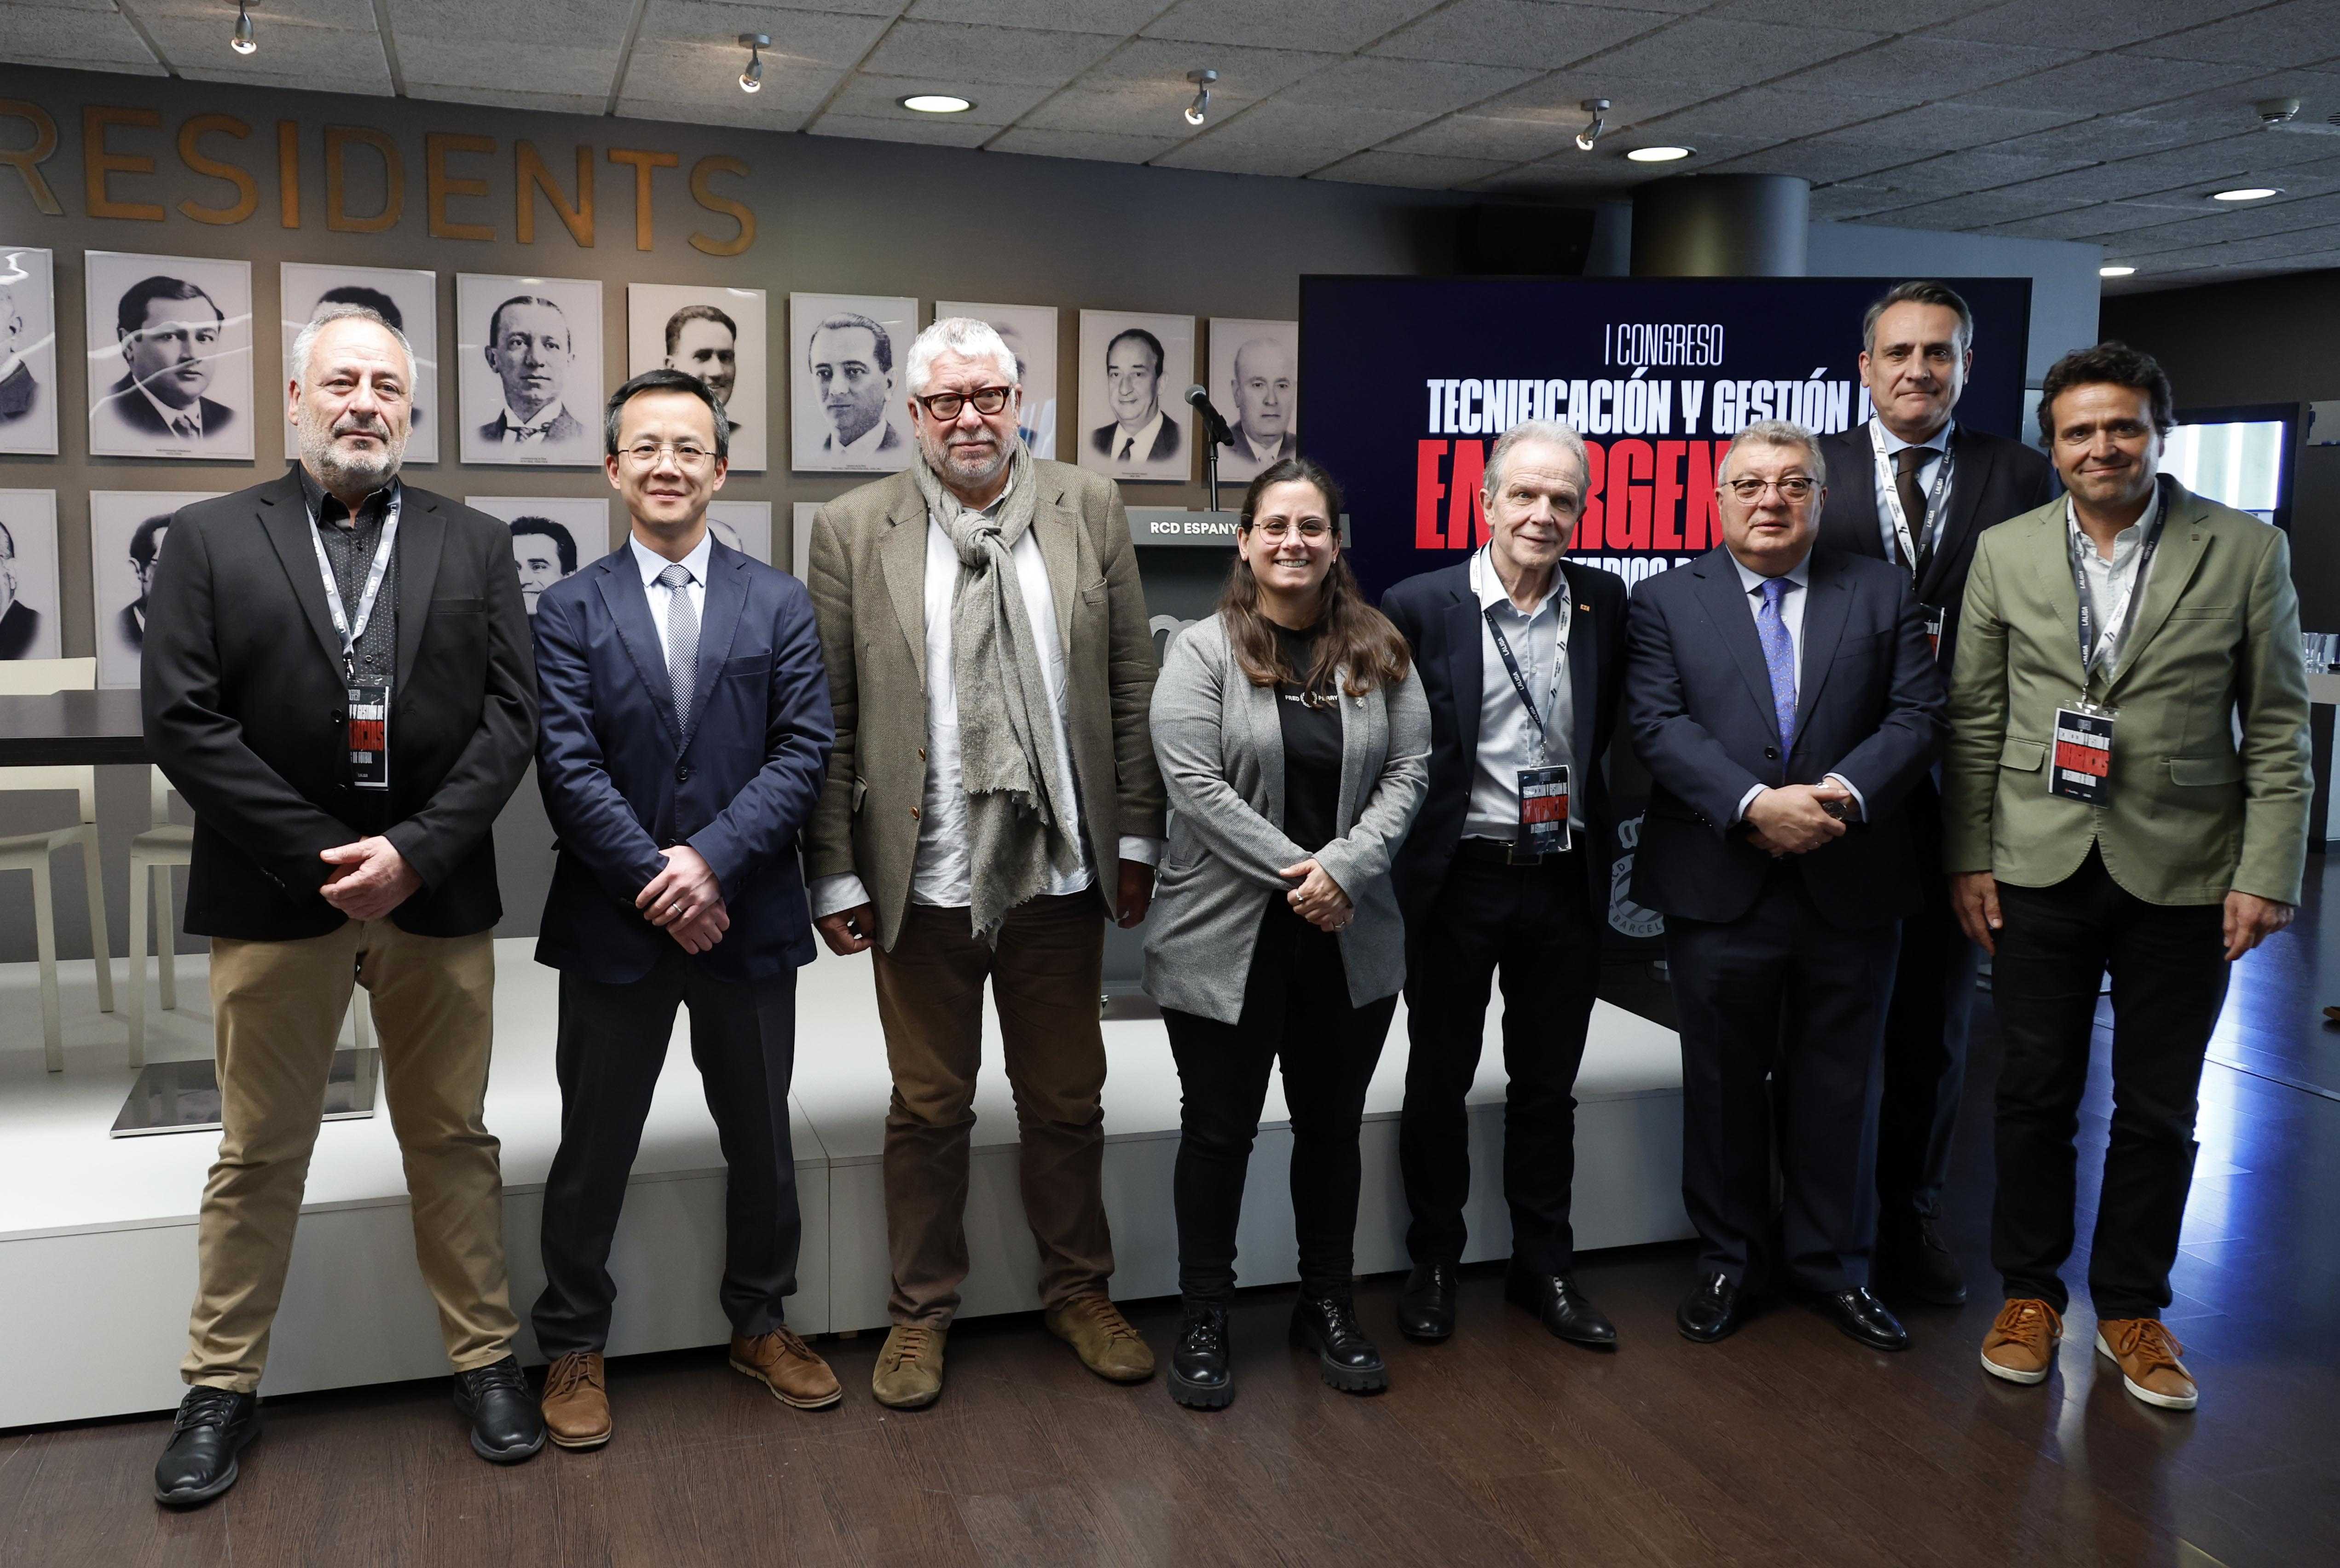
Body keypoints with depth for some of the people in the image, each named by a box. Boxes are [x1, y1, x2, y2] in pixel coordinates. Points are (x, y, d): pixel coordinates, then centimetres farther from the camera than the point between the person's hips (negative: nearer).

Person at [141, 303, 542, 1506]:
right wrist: (320, 856, -12)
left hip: (437, 893, 1)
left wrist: (413, 850, -12)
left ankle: (484, 1360, 25)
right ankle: (221, 1388, 26)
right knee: (258, 1156, 10)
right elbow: (182, 720, -5)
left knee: (453, 1141, 12)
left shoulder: (474, 546, 7)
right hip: (275, 896, -1)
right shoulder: (211, 540, 3)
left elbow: (508, 716, 0)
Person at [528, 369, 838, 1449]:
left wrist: (713, 860, -16)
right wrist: (653, 878, -16)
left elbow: (803, 751, -5)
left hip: (748, 916, 2)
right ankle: (573, 1348, 27)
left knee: (761, 1138, 14)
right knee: (594, 1147, 10)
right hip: (614, 922, -1)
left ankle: (761, 1323, 34)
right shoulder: (570, 610, 1)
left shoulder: (780, 605, 3)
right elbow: (568, 766, -8)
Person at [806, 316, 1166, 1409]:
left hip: (1061, 869, 2)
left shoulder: (1088, 510, 2)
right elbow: (826, 718, -3)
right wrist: (836, 874, -5)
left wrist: (1136, 838, 1)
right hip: (924, 877, -1)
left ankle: (1079, 1291, 35)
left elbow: (1133, 685, 4)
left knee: (1066, 1101, 15)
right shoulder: (851, 530, -2)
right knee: (929, 1108, 12)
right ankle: (921, 1311, 31)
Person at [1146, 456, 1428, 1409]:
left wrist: (1345, 867, -15)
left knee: (1333, 1127, 15)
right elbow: (1196, 785, -13)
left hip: (1351, 940, 3)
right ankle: (1203, 1321, 23)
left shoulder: (1380, 652, 6)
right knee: (1219, 1133, 8)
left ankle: (1328, 1308, 32)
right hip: (1228, 939, -3)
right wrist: (1294, 871, -17)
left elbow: (1408, 770, 0)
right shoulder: (1202, 652, -5)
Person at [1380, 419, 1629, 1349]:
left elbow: (1616, 731, 11)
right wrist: (1404, 856, -6)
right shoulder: (1421, 606, -8)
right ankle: (1434, 1266, 27)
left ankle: (1544, 1268, 29)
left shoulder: (1604, 603, 2)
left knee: (1548, 1086, 14)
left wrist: (1599, 841, 3)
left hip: (1565, 880, 3)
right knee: (1439, 1081, 11)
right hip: (1460, 878, -2)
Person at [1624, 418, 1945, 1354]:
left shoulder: (1883, 594, 7)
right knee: (1724, 1088, 11)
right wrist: (1755, 804, -22)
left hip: (1851, 889, 2)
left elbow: (1918, 715, -2)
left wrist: (1846, 791, -19)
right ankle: (1728, 1261, 28)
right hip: (1719, 890, -1)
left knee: (1839, 1086, 13)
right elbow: (1659, 727, -9)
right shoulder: (1665, 603, 2)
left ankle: (1831, 1262, 30)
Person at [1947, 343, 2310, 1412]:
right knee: (2035, 1093, 9)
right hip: (2039, 869, 1)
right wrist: (1968, 856, 1)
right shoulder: (2005, 553, 3)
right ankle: (2030, 1292, 26)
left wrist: (2267, 873, -7)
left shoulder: (2246, 552, -2)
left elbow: (2276, 729, -1)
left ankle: (2132, 1306, 27)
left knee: (2157, 1111, 9)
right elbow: (1974, 720, 5)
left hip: (2183, 875, -1)